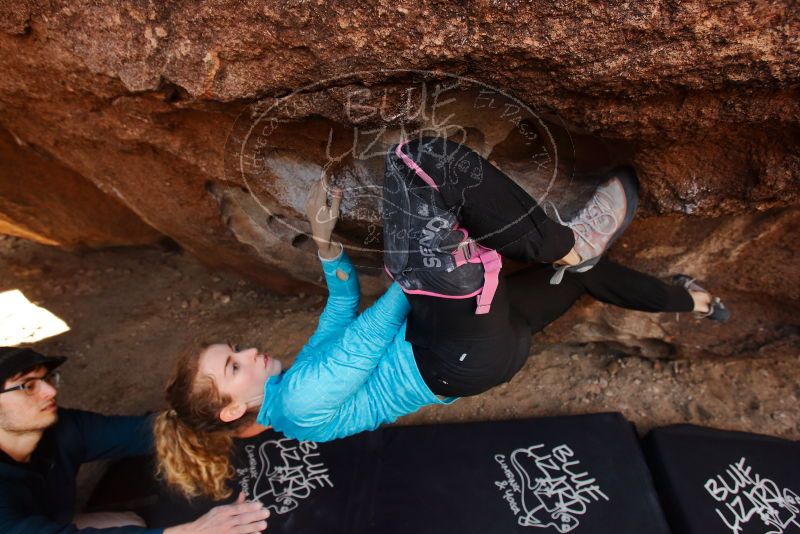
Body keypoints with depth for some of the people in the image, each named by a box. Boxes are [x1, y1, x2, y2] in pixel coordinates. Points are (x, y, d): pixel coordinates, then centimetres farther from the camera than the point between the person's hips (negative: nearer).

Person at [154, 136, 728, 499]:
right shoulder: (302, 402, -14)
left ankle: (684, 299, 47)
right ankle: (567, 246, -10)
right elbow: (368, 336, -10)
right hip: (466, 355, -10)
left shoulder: (298, 377, 15)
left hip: (469, 344, 10)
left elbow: (344, 308, 23)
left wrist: (325, 241, 11)